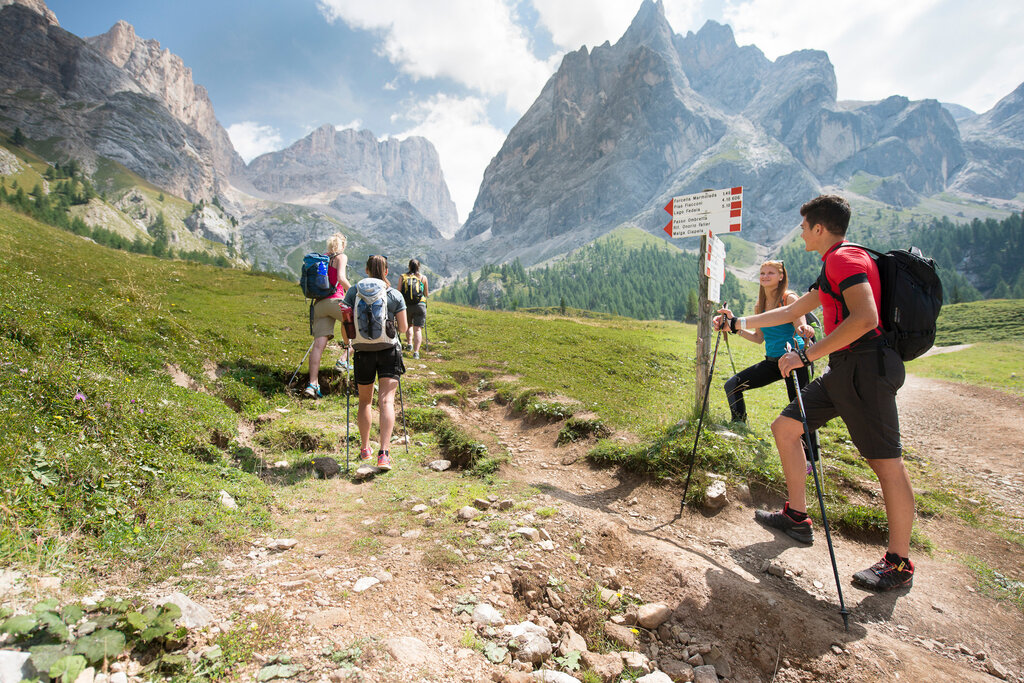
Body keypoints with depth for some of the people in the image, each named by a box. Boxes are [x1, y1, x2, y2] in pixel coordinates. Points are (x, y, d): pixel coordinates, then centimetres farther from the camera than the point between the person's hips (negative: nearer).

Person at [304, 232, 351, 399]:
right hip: (335, 300, -6)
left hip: (319, 303, 6)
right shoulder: (341, 257, 2)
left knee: (318, 344, -2)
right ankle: (343, 359, 5)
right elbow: (341, 278, -13)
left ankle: (313, 383, -7)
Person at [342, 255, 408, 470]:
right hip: (389, 350, -1)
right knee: (386, 400, -6)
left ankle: (365, 449, 28)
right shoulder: (395, 295, 1)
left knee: (364, 401, 18)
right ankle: (384, 453, -19)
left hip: (363, 352, 2)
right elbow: (403, 328, 1)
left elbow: (345, 325, 2)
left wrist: (347, 342, 22)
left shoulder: (353, 292, 3)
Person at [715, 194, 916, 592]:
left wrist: (807, 355, -23)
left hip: (866, 367, -11)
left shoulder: (845, 259, -12)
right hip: (843, 369, 11)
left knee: (887, 463, -2)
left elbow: (865, 318, -27)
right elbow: (792, 312, 27)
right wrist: (738, 323, 27)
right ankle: (797, 518, 17)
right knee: (785, 426, 9)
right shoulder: (834, 267, 21)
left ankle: (899, 564, 9)